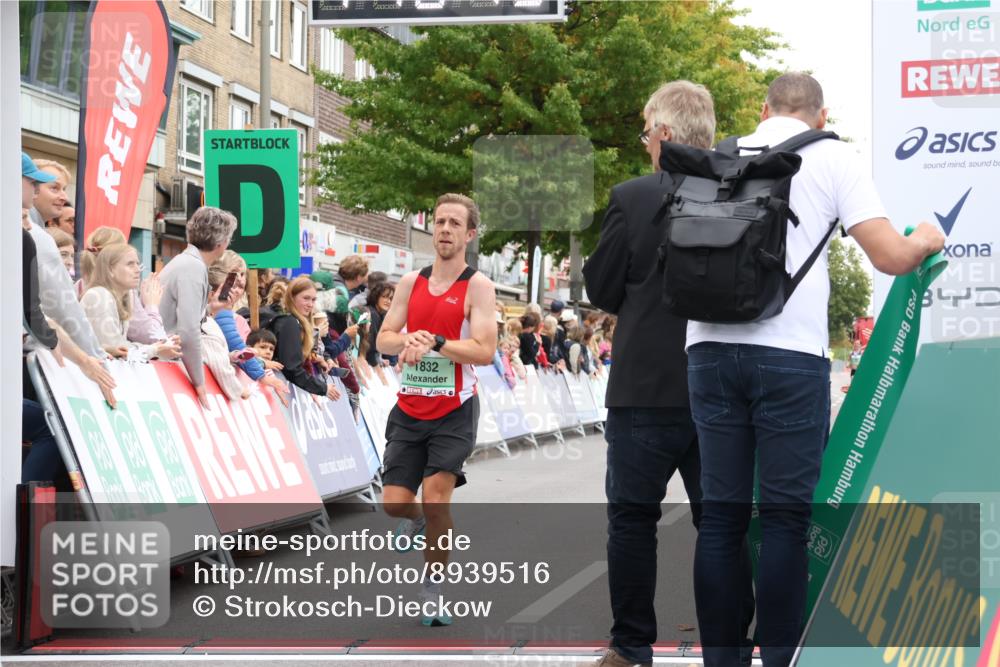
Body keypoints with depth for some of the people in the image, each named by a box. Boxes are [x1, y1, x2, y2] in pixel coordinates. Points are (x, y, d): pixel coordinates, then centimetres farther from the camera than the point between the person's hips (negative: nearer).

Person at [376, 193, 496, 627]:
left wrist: (434, 342, -24)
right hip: (409, 409, 4)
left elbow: (485, 350, -16)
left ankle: (433, 594, 2)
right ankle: (417, 520, 41)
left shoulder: (477, 286, -7)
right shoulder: (411, 282, 8)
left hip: (454, 412, -4)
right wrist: (409, 339, -16)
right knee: (394, 503, 3)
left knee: (436, 499, -14)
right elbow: (383, 339, 6)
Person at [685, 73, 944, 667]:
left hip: (710, 346, 4)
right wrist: (928, 240, 18)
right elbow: (891, 256, -2)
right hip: (790, 352, -4)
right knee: (786, 517, 2)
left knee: (720, 514, 7)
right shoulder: (832, 156, 4)